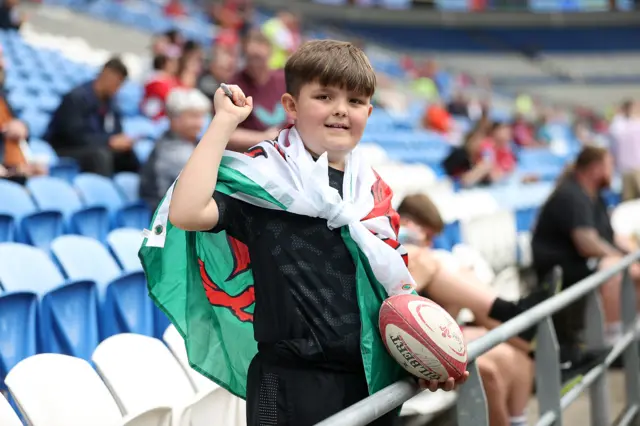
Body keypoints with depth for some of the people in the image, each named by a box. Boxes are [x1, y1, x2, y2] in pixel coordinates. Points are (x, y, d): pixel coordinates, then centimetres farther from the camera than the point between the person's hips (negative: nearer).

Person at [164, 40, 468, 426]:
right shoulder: (266, 177, -7)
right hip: (291, 383, -5)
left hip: (372, 380, 5)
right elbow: (187, 213, -25)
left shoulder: (374, 191, 11)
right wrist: (225, 121, -18)